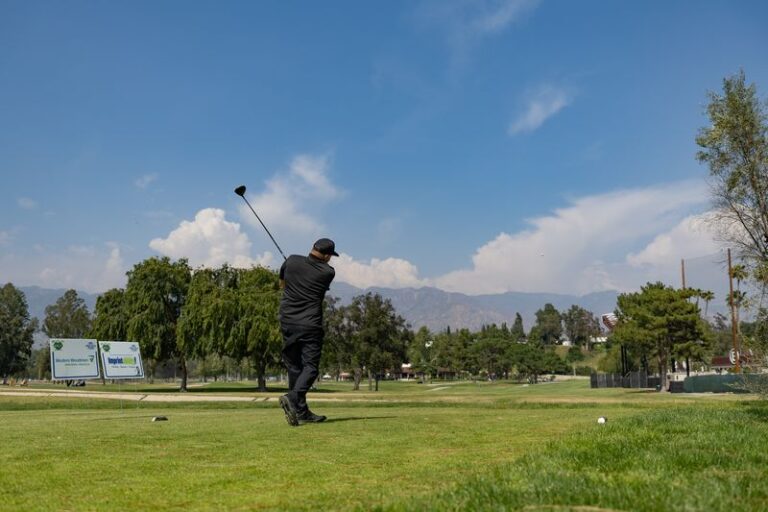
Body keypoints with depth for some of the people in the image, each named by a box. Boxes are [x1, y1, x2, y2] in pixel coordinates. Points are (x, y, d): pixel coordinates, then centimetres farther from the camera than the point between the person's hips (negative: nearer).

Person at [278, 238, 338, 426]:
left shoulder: (291, 261, 3)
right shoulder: (328, 272, -3)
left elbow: (282, 283, 20)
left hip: (287, 323, 4)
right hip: (310, 325, -4)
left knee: (293, 367, 10)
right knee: (310, 366, -1)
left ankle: (301, 411, 12)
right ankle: (292, 397, -26)